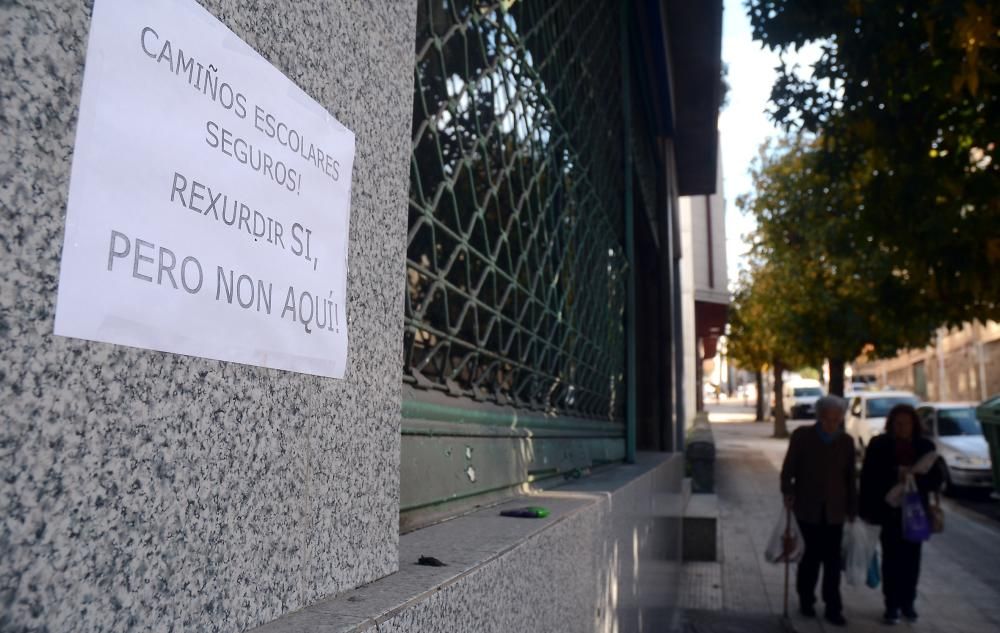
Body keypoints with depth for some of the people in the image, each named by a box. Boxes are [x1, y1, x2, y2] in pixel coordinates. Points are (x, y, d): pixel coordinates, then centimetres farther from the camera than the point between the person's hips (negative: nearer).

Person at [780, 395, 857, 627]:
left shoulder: (847, 441, 5)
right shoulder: (802, 436, -2)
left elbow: (850, 477, 8)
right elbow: (789, 467, -1)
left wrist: (852, 508, 8)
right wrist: (788, 492, -11)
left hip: (834, 509, 2)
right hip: (808, 507, -2)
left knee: (832, 559, 2)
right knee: (814, 553, 2)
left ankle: (833, 608, 10)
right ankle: (805, 598, 22)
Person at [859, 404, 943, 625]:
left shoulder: (925, 446, 2)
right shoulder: (879, 445, -4)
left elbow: (937, 479, 0)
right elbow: (868, 478, -3)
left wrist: (916, 476, -19)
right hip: (889, 511, -2)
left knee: (911, 559, 6)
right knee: (892, 559, 0)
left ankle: (908, 603, 22)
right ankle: (891, 605, 10)